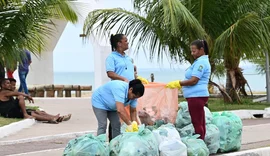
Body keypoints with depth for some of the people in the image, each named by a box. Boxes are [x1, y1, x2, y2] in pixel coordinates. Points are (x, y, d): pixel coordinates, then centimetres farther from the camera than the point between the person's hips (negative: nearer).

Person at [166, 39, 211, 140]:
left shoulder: (201, 62, -14)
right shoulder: (201, 61, 20)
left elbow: (193, 81, -20)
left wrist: (178, 83, -13)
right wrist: (180, 85, 16)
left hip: (196, 96, -11)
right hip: (197, 95, 11)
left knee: (197, 123, -8)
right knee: (200, 123, 12)